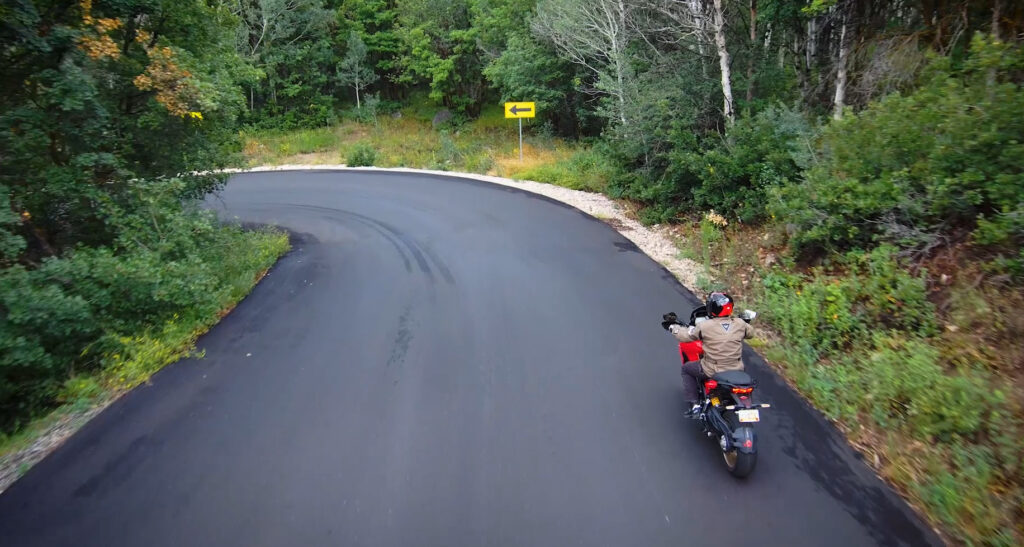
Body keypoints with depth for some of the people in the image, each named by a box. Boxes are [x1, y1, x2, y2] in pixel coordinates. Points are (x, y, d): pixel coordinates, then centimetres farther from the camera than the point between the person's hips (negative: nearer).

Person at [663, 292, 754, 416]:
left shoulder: (704, 326, -16)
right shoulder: (740, 324, -5)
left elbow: (685, 336, -3)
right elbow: (750, 332, 17)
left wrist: (672, 326, 14)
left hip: (713, 371, -4)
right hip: (737, 370, 4)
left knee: (686, 369, 21)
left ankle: (694, 405, 13)